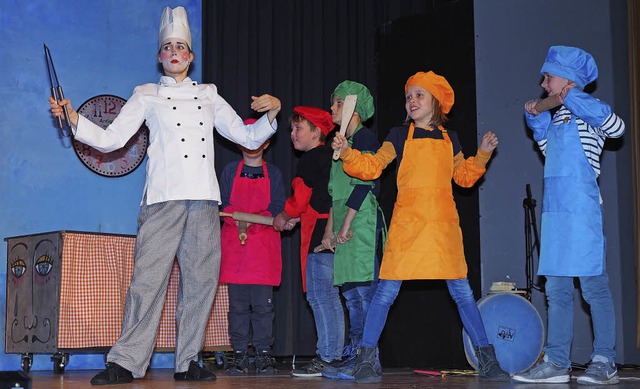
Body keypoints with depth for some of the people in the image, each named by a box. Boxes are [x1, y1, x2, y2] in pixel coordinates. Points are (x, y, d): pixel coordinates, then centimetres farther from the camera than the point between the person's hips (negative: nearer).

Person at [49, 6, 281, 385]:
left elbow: (249, 137, 20)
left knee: (202, 279, 0)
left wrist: (272, 113, 4)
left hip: (204, 198, 3)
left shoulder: (209, 96, 21)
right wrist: (74, 119, -5)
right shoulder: (147, 96, 15)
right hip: (164, 197, -3)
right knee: (149, 276, -11)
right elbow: (110, 139, 8)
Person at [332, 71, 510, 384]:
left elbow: (464, 176, 23)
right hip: (408, 224, -2)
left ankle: (487, 360, 14)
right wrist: (346, 153, -15)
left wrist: (483, 153, 12)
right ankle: (366, 359, 4)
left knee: (462, 292, 4)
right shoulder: (400, 136, 6)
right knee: (387, 290, -5)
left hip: (444, 225, 2)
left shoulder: (449, 139, 15)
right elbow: (372, 167, -1)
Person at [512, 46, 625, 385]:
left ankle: (604, 363, 0)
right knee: (556, 289, 7)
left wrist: (575, 98, -16)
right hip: (556, 210, 9)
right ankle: (556, 362, 10)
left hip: (581, 209, -9)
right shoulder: (557, 116, 20)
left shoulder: (584, 109, -3)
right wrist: (537, 122, 21)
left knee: (593, 285, -5)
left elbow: (617, 128, -22)